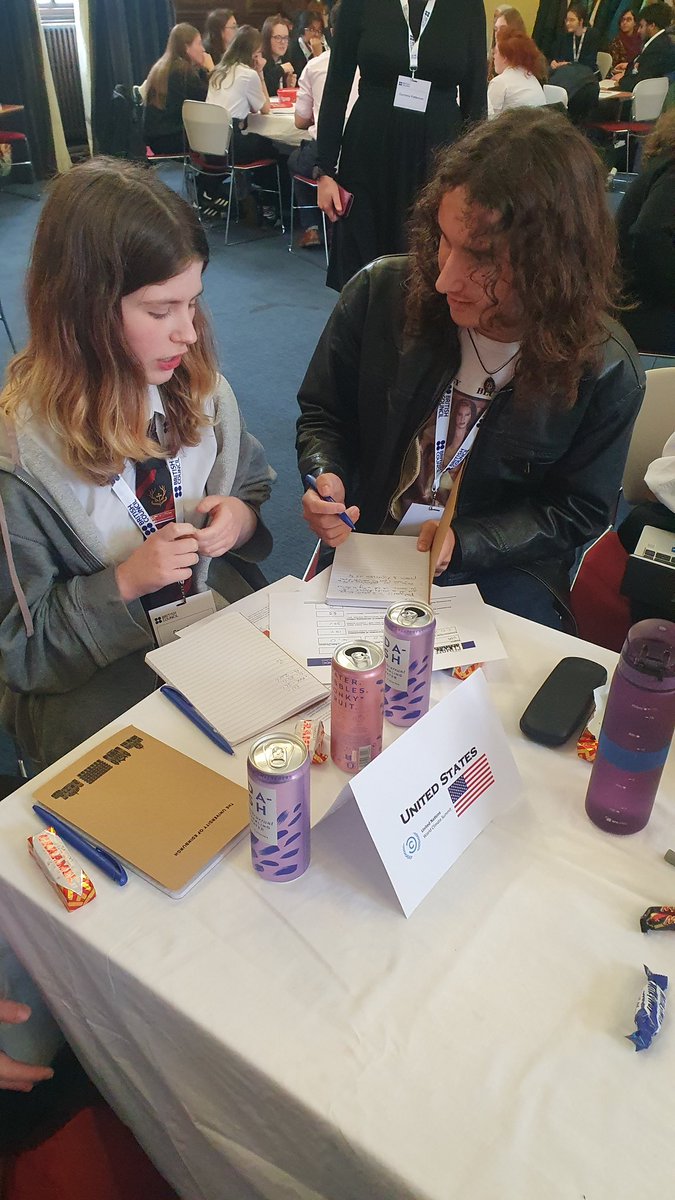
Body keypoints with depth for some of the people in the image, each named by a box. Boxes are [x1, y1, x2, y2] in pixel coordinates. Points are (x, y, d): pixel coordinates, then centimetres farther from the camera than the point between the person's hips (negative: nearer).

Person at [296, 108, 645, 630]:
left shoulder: (605, 368, -16)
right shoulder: (380, 293, -13)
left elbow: (576, 510, -5)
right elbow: (323, 415, 3)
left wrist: (463, 542, -20)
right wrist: (327, 478, -19)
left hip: (502, 570, -1)